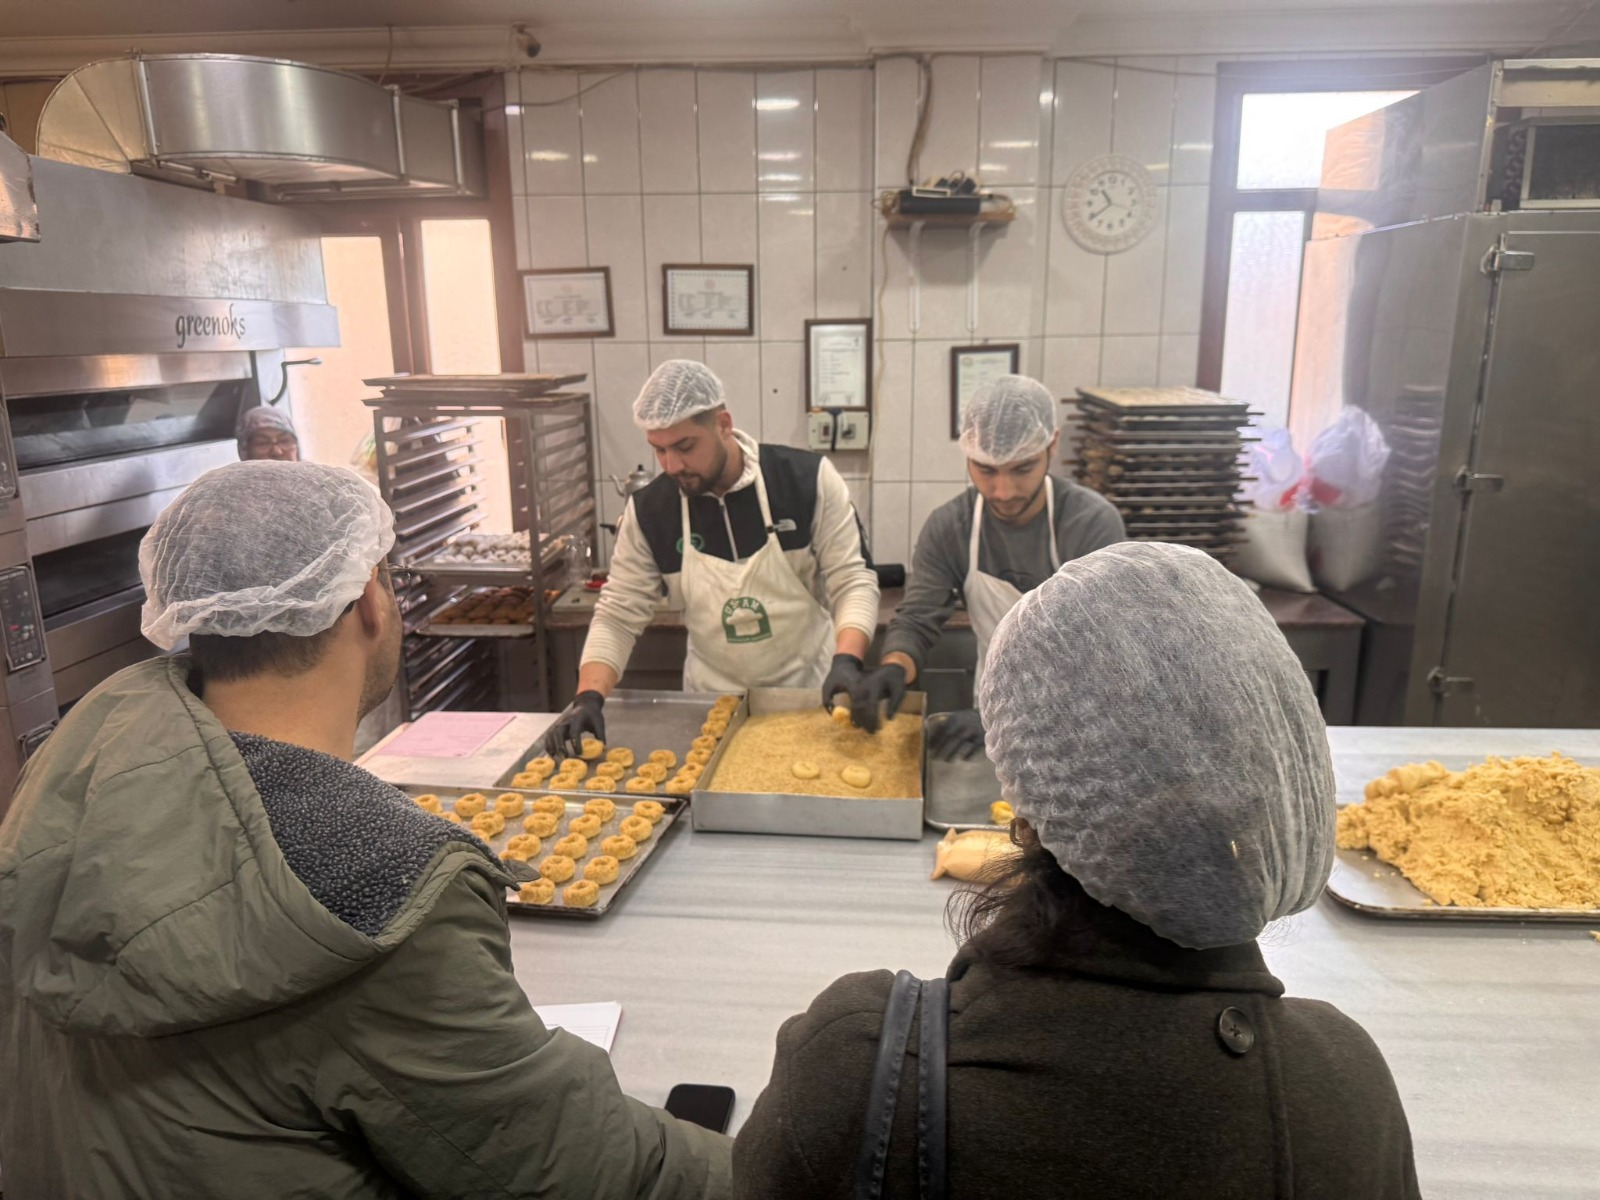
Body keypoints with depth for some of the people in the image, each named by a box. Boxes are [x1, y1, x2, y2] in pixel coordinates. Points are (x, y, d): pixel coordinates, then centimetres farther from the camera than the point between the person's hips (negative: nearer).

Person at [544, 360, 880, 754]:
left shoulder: (808, 479, -16)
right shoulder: (648, 510, -11)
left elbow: (853, 581, -14)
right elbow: (618, 615, -6)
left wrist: (847, 660, -31)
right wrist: (589, 697, -22)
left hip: (811, 692, -1)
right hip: (714, 703, 2)